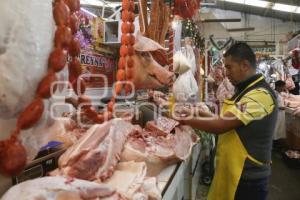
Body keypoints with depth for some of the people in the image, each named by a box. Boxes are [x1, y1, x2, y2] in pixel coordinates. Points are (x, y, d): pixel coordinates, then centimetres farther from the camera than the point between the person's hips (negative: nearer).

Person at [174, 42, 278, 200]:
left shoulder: (260, 94, -23)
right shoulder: (246, 90, 10)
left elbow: (220, 126, -27)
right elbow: (227, 121, 12)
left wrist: (185, 120, -16)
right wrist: (199, 114, 1)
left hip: (248, 177, -9)